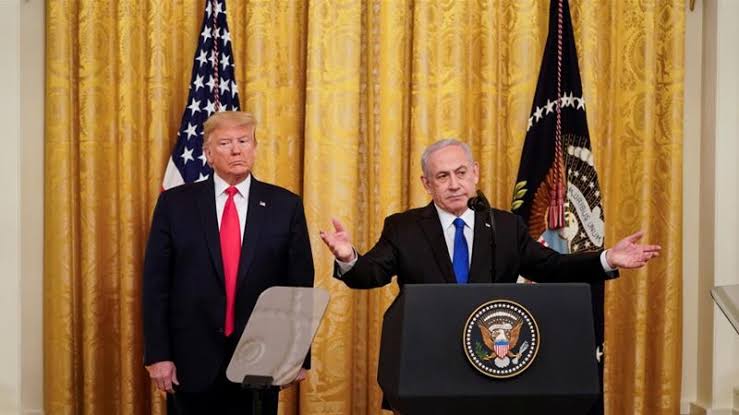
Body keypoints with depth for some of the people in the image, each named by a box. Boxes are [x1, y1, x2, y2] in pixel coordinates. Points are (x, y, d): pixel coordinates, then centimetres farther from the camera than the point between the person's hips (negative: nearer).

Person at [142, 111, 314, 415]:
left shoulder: (285, 206, 1)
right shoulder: (175, 203, 1)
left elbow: (300, 284, 2)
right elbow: (156, 284, 0)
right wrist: (157, 354, -5)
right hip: (194, 360, 0)